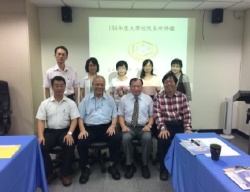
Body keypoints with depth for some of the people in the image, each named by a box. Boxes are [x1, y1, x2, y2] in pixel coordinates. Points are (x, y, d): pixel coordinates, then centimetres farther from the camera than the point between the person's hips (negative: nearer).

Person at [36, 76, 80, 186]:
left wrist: (69, 133, -19)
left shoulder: (70, 103, 4)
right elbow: (41, 121, 2)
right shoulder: (45, 103, 7)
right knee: (40, 146, -25)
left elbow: (74, 120, -2)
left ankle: (65, 173, -8)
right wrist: (40, 135, -15)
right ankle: (49, 173, -1)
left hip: (65, 131, -1)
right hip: (50, 131, 2)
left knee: (70, 145, -31)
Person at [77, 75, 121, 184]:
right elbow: (80, 117, 6)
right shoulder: (86, 100, 11)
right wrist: (82, 130, -10)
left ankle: (112, 165, -5)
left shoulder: (110, 99, 14)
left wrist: (112, 125, -9)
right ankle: (86, 168, -4)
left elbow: (114, 115, 11)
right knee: (81, 142, -28)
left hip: (106, 127, 1)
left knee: (116, 139, -27)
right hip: (90, 128, 0)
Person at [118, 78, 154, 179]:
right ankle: (130, 165, -11)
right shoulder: (124, 99, 9)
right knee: (126, 138, -32)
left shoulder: (148, 98, 9)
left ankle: (145, 165, -10)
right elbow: (121, 115, 8)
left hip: (143, 127, 0)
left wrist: (149, 125, -9)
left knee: (147, 138, -32)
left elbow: (152, 116, 9)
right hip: (129, 127, 0)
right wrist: (123, 126, -11)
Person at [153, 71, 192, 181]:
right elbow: (157, 114, -6)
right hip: (165, 125, -2)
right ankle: (164, 169, -5)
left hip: (179, 124, 2)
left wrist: (187, 128, -10)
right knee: (163, 140, -29)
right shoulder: (158, 97, 3)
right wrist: (162, 128, -19)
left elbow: (187, 114, 3)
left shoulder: (182, 97, 8)